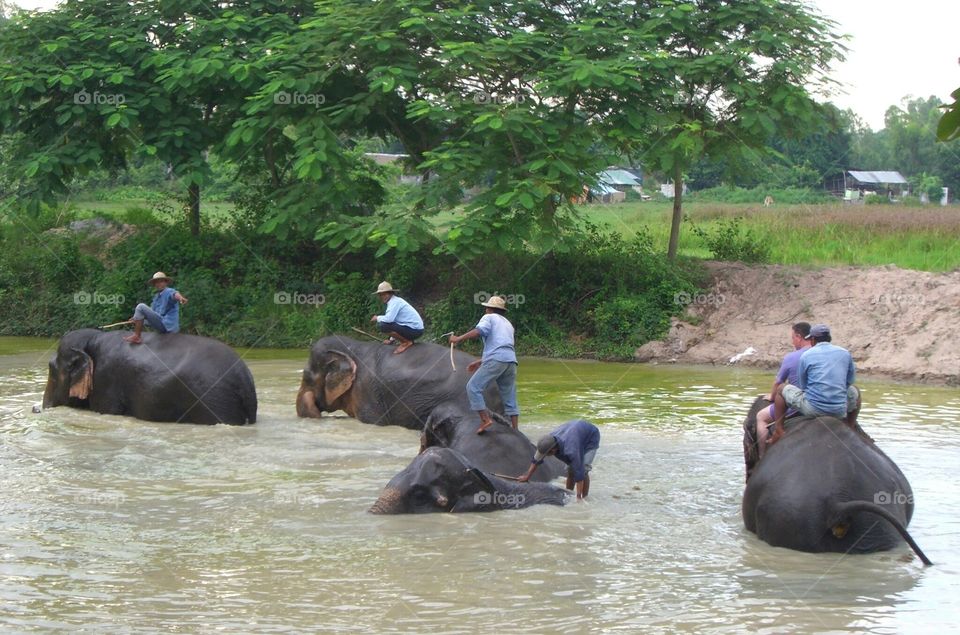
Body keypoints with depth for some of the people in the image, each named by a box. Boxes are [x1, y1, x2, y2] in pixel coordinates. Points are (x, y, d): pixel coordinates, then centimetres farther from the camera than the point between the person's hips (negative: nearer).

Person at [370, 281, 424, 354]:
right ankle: (407, 340, 15)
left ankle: (407, 342, -8)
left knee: (383, 326, -20)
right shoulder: (393, 301, 17)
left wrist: (377, 318, -7)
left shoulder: (395, 302, -14)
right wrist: (391, 339, 29)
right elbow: (392, 319, 28)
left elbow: (389, 319, -28)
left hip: (414, 330, -10)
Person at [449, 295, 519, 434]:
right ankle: (515, 430, 6)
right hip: (511, 360, 7)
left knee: (473, 387, -3)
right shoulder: (508, 324, 33)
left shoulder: (489, 318, 10)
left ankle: (485, 419, -14)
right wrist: (480, 362, 34)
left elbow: (478, 331, -12)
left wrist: (459, 338, -7)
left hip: (496, 360, -7)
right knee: (509, 397, 10)